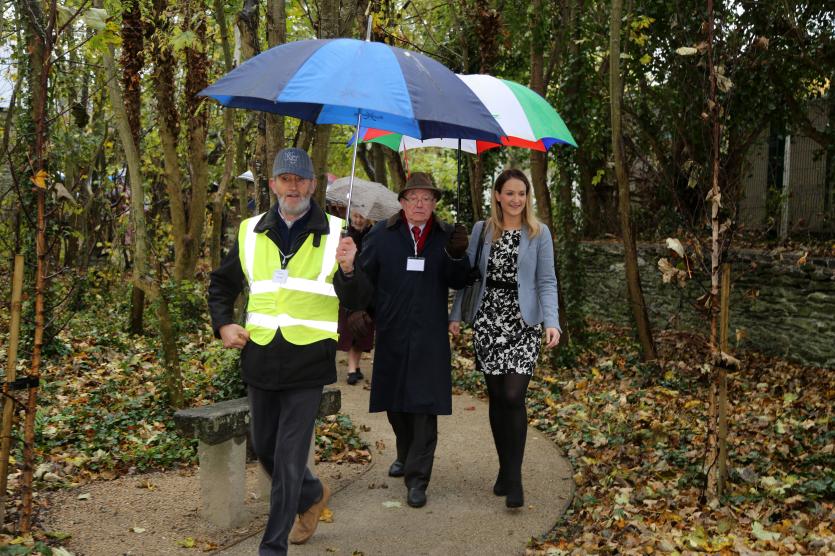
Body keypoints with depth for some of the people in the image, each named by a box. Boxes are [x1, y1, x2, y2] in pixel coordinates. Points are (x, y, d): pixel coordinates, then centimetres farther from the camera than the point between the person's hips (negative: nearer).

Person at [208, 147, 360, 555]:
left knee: (288, 459, -2)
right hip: (260, 358, 4)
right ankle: (313, 495, 44)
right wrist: (223, 325, 4)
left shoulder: (334, 233, -1)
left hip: (307, 362, -4)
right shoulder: (251, 233, 8)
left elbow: (357, 301, -3)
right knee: (265, 449, 17)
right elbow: (221, 285, 20)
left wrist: (347, 270, -23)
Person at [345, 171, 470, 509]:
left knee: (424, 405, -4)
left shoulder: (446, 236, 4)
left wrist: (457, 255, -19)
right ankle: (406, 455, 38)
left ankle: (417, 478, 2)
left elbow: (458, 282, -1)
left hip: (429, 336, -1)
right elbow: (364, 274, 3)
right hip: (391, 333, 2)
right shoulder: (381, 234, 3)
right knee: (395, 402, 14)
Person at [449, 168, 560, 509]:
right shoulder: (481, 230, 7)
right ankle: (505, 468, 21)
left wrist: (552, 322, -15)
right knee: (496, 397, 7)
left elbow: (547, 281, -3)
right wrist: (456, 314, 5)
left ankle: (514, 478, -2)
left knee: (513, 397, -12)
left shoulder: (539, 233, 1)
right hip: (487, 320, 3)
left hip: (523, 323, -2)